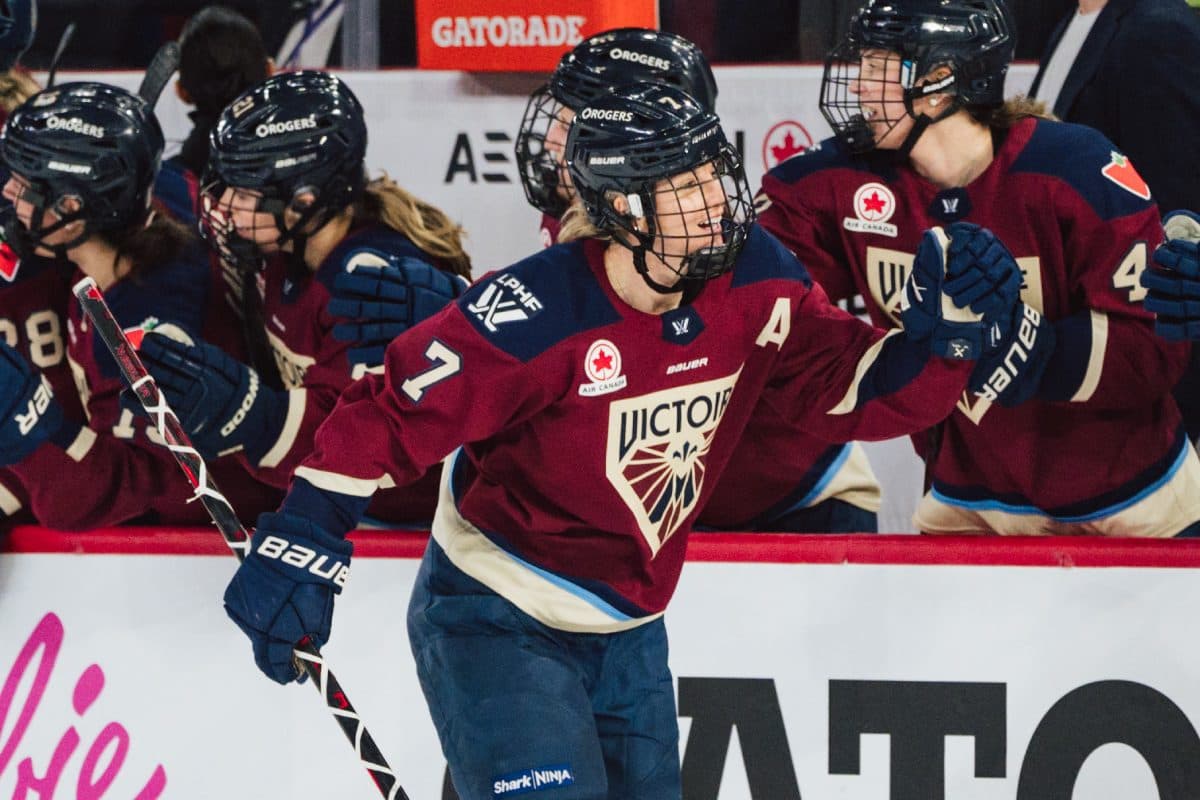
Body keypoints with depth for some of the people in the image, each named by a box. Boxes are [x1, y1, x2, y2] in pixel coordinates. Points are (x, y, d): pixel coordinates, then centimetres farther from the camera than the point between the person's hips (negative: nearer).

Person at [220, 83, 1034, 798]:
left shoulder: (755, 283, -9)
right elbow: (393, 414, -22)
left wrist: (944, 336, -20)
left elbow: (854, 390, -2)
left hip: (626, 630, 7)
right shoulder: (534, 315, -27)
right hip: (494, 627, -7)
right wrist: (303, 543, -27)